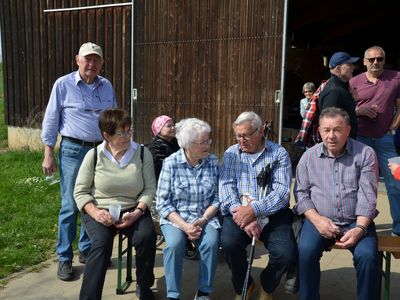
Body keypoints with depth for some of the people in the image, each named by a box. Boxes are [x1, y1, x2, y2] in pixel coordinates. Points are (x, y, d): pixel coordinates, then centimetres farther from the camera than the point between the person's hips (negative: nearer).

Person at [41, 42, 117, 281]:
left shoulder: (107, 86, 9)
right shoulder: (63, 84, -3)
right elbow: (51, 121, -1)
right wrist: (48, 154, -5)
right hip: (74, 151, -4)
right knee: (71, 206, -2)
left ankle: (87, 250, 27)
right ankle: (65, 258, 13)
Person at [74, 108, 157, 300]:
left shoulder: (143, 153, -2)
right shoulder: (94, 155, -5)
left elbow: (149, 189, 0)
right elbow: (80, 192, -1)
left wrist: (137, 212, -16)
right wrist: (95, 212, -19)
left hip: (133, 210, 1)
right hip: (99, 210, -1)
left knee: (147, 237, -26)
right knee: (102, 243, -31)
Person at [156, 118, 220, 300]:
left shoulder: (213, 162, -1)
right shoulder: (171, 163, -10)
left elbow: (216, 199, 1)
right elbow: (163, 204, -9)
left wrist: (203, 220, -15)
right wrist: (184, 225, -20)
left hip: (205, 217, 2)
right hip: (175, 217, -2)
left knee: (211, 242, -27)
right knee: (174, 244, -31)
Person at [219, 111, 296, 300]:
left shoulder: (279, 153, 3)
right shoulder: (231, 154, 10)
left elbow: (282, 191, -9)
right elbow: (226, 186, -2)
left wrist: (253, 210, -23)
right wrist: (241, 214, -19)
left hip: (272, 214, -1)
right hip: (240, 212, 1)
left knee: (287, 254, -23)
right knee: (229, 243, -28)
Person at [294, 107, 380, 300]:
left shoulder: (365, 154, 1)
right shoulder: (309, 157, 6)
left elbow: (367, 196, -4)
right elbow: (301, 192, 5)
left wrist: (360, 228, -16)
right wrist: (317, 219, -11)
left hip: (356, 221, 0)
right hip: (320, 220, 1)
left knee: (367, 256, -27)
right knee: (306, 251, -26)